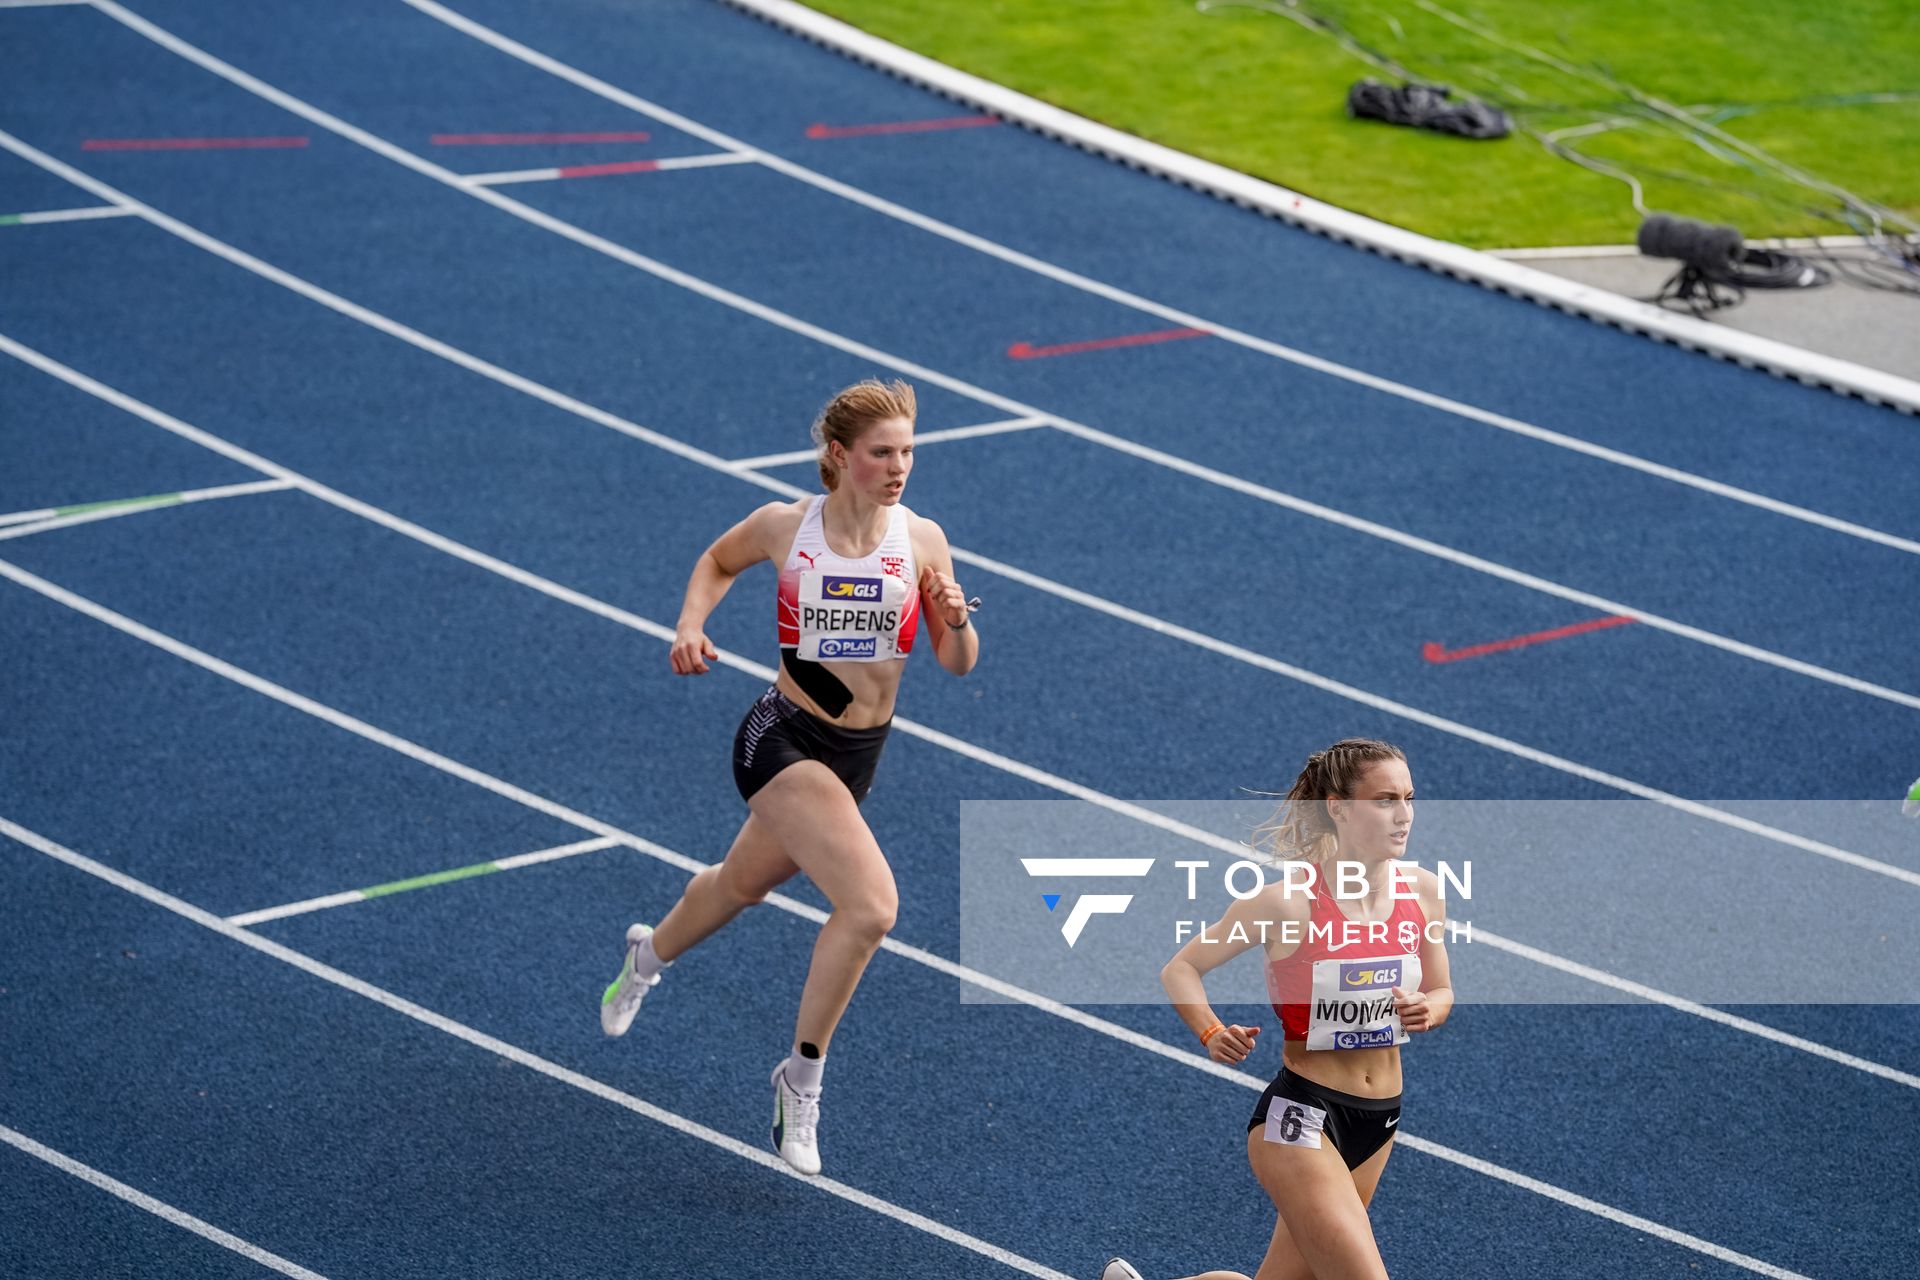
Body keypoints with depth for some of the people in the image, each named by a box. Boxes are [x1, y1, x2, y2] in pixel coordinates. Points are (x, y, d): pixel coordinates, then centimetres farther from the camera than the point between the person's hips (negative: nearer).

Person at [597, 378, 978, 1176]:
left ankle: (651, 954, 61)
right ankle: (802, 1078, -6)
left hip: (858, 752, 5)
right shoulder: (784, 526, -10)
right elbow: (719, 560, 12)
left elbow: (958, 664, -2)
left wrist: (955, 621, -23)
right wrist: (691, 624, -4)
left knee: (743, 884, 28)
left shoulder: (921, 540, -6)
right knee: (871, 904, -24)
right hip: (783, 739, -4)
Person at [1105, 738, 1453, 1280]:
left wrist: (1426, 1010, -10)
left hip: (1379, 1122, 6)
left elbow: (1441, 992, 13)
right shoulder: (1287, 899, -16)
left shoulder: (1423, 890, -2)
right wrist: (1212, 1034, -23)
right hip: (1301, 1117, -6)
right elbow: (1180, 969, -5)